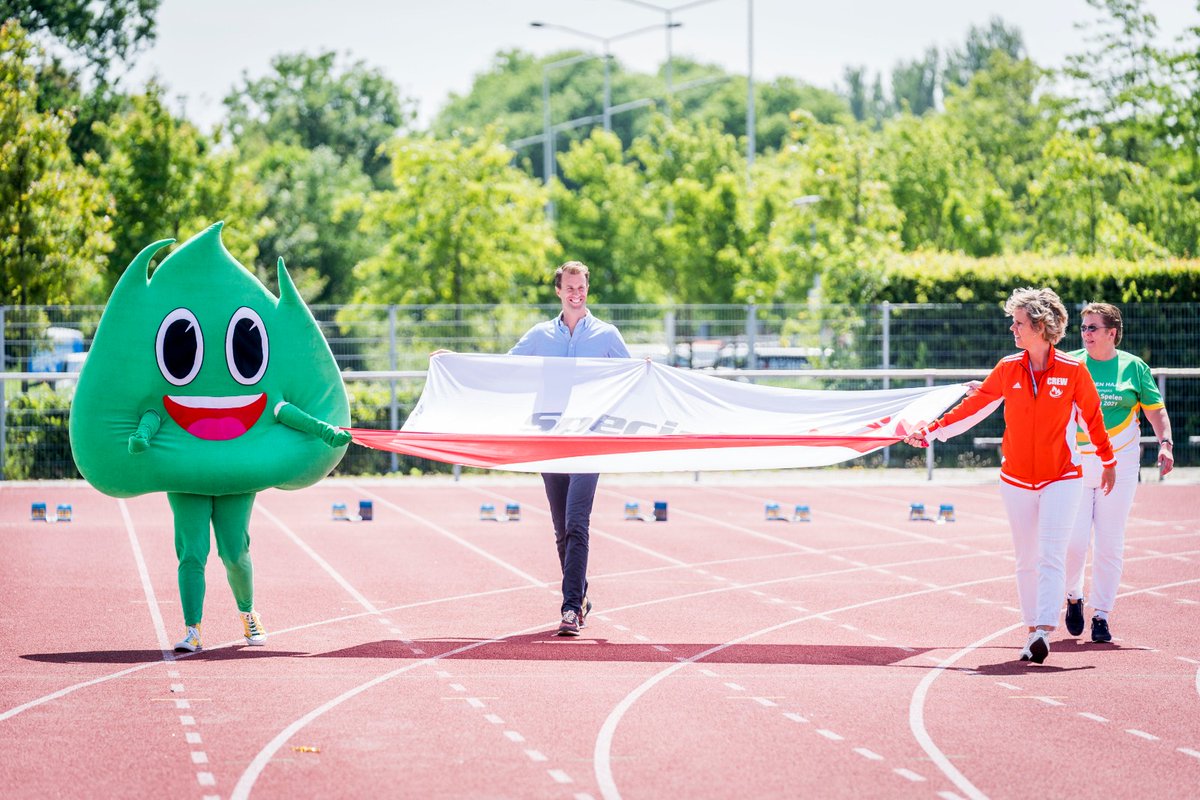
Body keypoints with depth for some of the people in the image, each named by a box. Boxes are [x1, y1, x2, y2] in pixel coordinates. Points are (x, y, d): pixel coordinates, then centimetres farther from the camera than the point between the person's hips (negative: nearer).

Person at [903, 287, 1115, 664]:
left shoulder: (1073, 371, -7)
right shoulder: (1008, 369, 1)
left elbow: (1092, 417, 5)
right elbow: (972, 407, 7)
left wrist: (1108, 461, 15)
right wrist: (930, 433, 3)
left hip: (1061, 478, -3)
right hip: (1016, 479, 3)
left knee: (1050, 558, -14)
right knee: (1026, 560, 7)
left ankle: (1043, 632, -22)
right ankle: (1033, 631, 16)